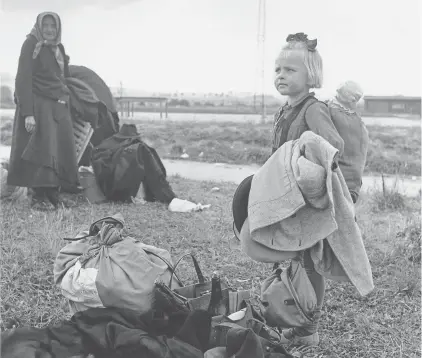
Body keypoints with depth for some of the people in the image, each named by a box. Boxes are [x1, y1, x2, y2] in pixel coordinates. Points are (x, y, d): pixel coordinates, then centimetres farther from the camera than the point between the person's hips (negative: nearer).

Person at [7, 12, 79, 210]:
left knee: (59, 150, 5)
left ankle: (52, 194, 12)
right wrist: (28, 112, -23)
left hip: (59, 106, 7)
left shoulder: (58, 48, 13)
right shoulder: (31, 45, -8)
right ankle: (39, 197, -3)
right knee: (40, 150, -9)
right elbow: (23, 80, -16)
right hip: (38, 105, -7)